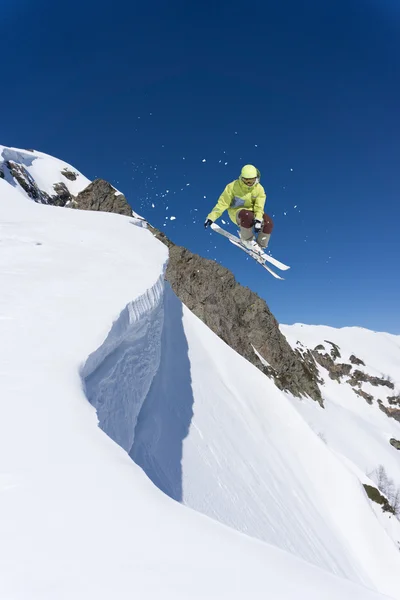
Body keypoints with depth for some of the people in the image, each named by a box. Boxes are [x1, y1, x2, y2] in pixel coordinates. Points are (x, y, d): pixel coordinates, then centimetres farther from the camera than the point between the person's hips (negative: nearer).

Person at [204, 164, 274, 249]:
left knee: (268, 222, -21)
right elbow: (222, 203, -15)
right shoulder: (233, 186, -14)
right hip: (236, 212, -4)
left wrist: (258, 220, -30)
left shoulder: (259, 189, -6)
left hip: (252, 212, 4)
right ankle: (246, 240, -15)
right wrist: (211, 217, -24)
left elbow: (259, 207, -11)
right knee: (247, 215, -40)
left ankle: (260, 246, -1)